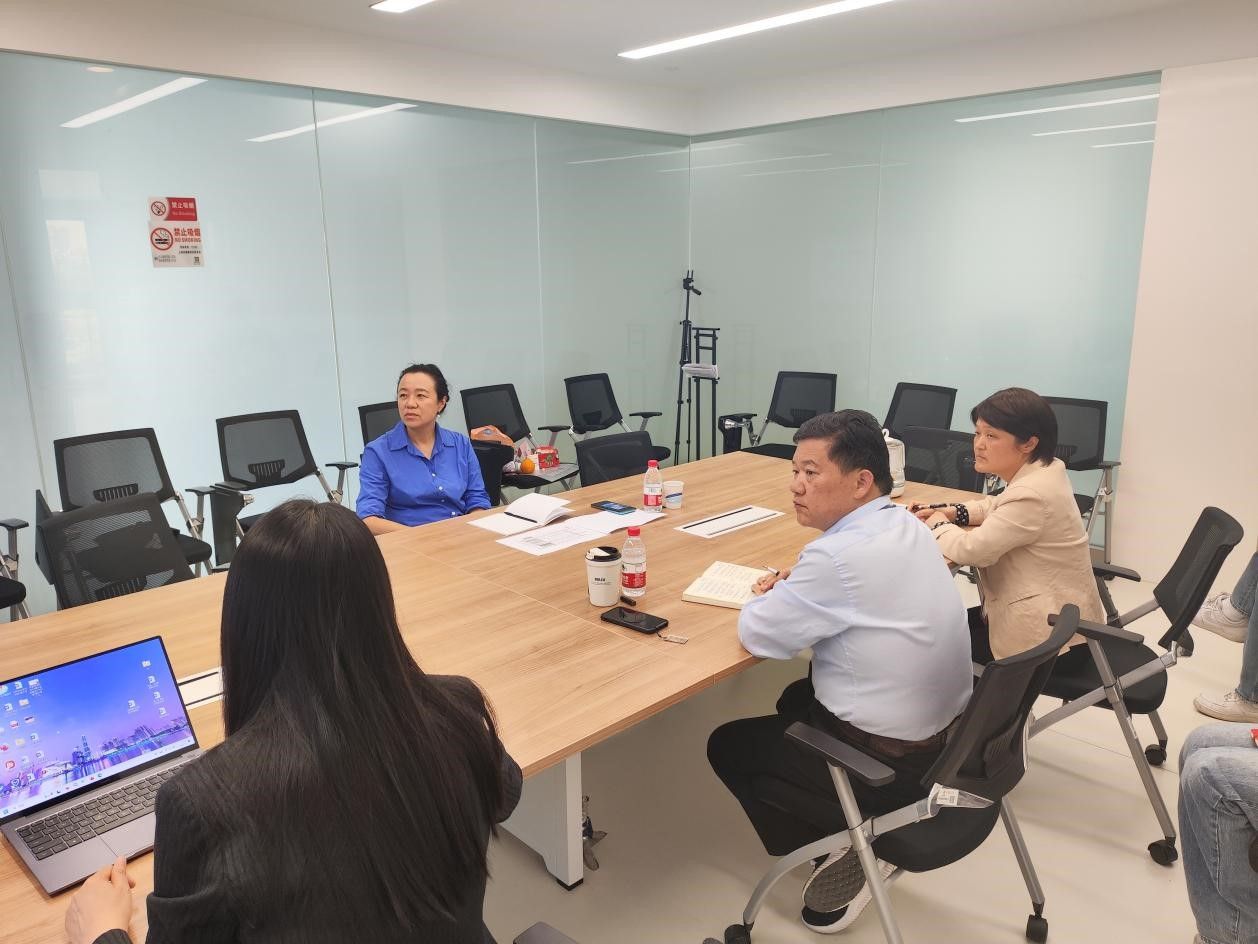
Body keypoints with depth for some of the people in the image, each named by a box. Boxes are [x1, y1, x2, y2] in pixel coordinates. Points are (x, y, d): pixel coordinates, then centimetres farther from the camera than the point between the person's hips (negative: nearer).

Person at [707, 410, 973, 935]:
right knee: (797, 699, 30)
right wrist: (794, 590, 1)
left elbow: (758, 636, -18)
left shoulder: (839, 554, -29)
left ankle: (845, 850, 8)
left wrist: (770, 596, 2)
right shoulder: (905, 525, -1)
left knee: (727, 746, 11)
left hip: (891, 763, -8)